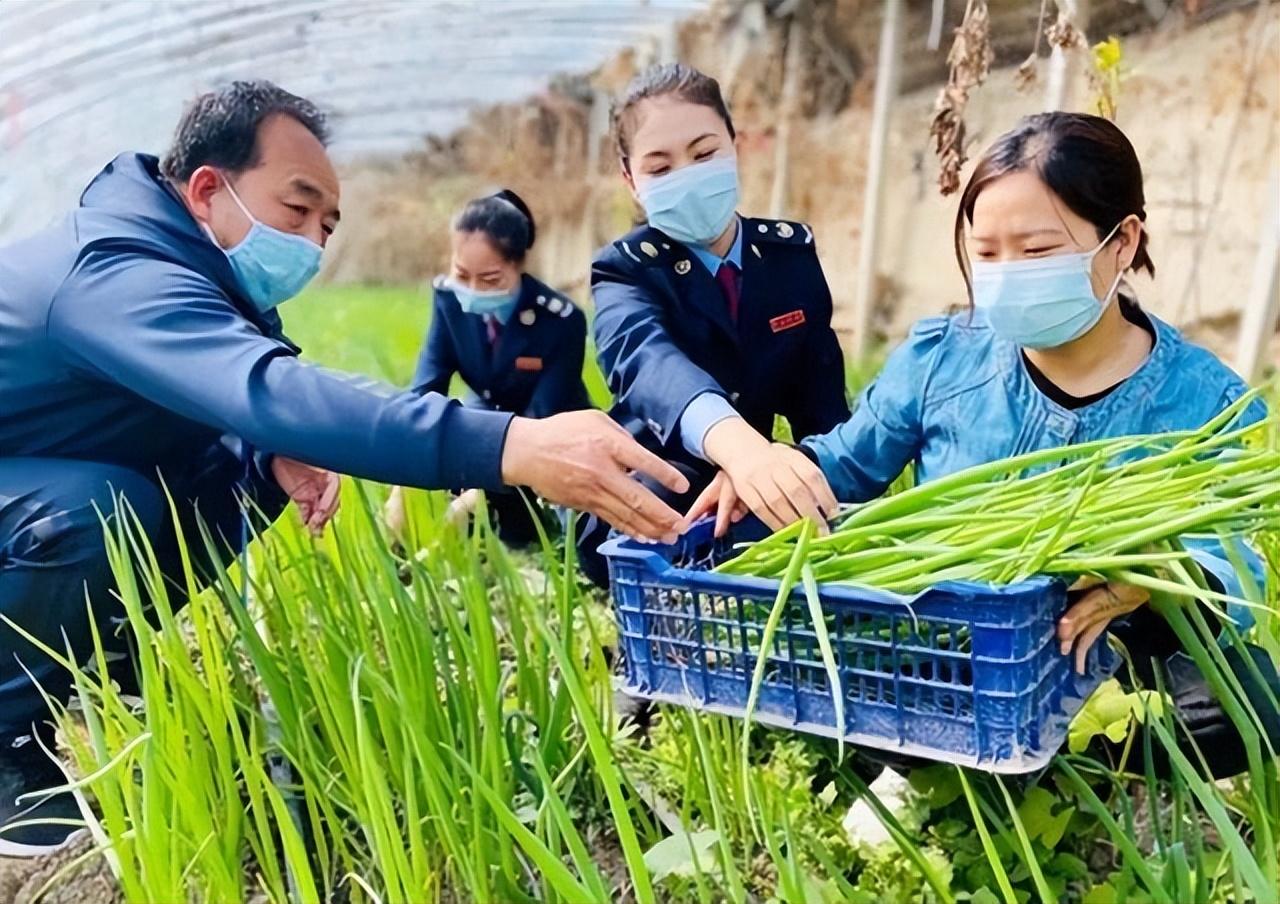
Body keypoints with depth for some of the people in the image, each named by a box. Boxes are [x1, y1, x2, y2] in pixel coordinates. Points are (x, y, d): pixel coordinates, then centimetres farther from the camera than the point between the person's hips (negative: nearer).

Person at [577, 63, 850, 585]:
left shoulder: (792, 249, 3)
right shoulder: (625, 271, -11)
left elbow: (820, 389, 5)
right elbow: (647, 360, -36)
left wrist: (830, 479, -15)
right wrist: (737, 444, -57)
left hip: (762, 491, 4)